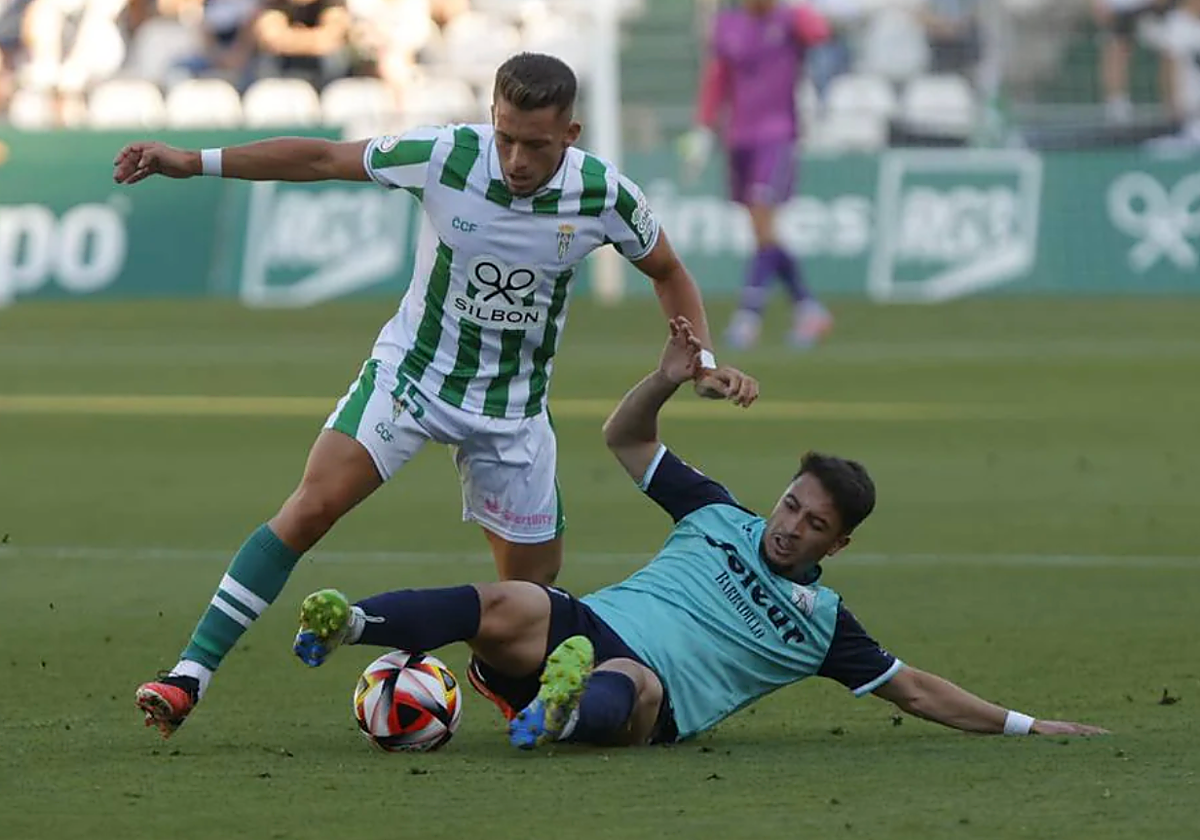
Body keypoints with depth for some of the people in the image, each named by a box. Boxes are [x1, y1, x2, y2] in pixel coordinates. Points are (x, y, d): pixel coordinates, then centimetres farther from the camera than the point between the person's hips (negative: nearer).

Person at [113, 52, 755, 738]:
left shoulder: (605, 195, -16)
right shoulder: (444, 156, -20)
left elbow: (667, 271, 4)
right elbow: (321, 159, -9)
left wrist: (702, 360, -9)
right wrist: (194, 162, -10)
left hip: (513, 406, 2)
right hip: (411, 372, -2)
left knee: (535, 584, 6)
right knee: (313, 506, -20)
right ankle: (191, 675, -21)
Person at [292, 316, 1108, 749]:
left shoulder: (823, 619, 20)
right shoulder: (720, 518, 26)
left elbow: (915, 690, 25)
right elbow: (626, 439, 27)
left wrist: (1022, 724, 22)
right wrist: (669, 381, 9)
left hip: (655, 694, -3)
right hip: (585, 625, 3)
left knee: (632, 687, -43)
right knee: (509, 604, -33)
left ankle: (564, 713, -78)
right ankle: (349, 625, -52)